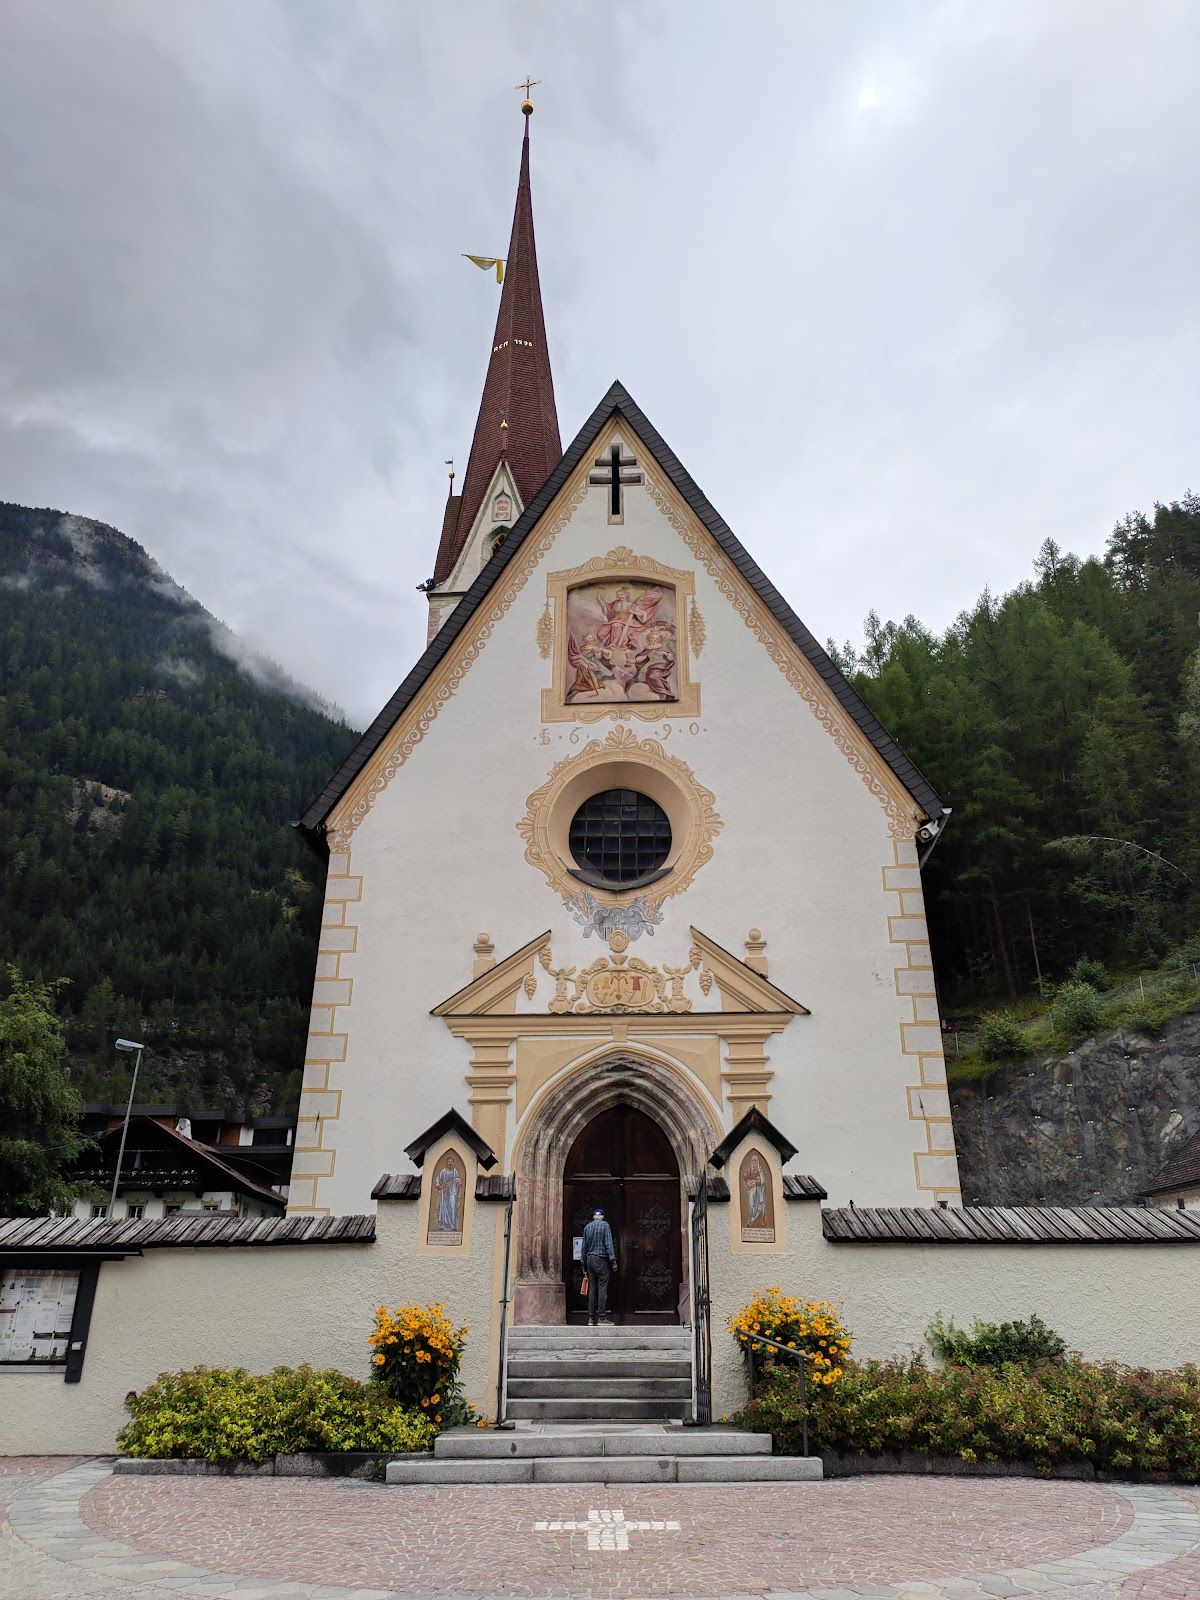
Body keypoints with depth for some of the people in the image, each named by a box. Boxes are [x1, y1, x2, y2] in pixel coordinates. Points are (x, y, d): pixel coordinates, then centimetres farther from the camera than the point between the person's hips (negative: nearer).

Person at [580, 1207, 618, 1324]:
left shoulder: (587, 1227, 12)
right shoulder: (605, 1225, -2)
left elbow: (584, 1247, 14)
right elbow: (608, 1243, -9)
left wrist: (584, 1263, 19)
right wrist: (613, 1260, -10)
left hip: (590, 1259, 5)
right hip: (601, 1259, -5)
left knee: (592, 1289, 7)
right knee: (602, 1288, -5)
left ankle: (591, 1318, 6)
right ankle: (601, 1316, -10)